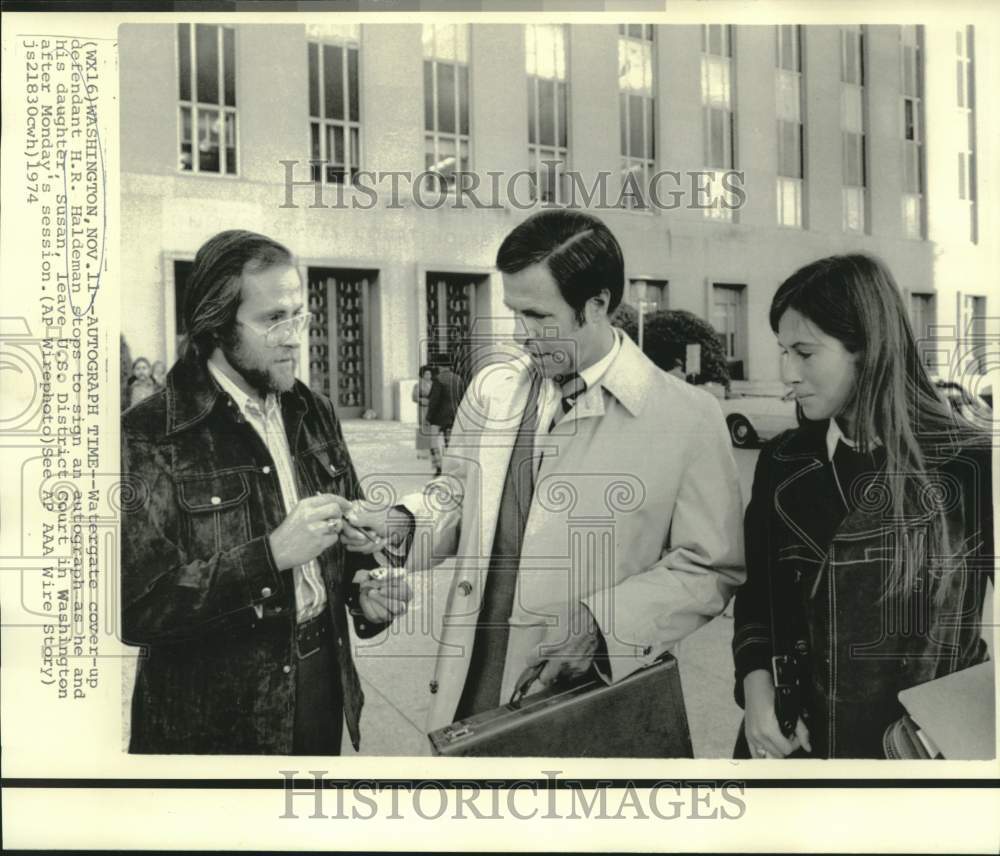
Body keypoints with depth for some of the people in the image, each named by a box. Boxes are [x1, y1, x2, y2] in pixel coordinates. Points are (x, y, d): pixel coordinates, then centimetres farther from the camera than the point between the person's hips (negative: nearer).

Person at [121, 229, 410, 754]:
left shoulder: (314, 415, 5)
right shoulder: (150, 437, -15)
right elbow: (134, 608, -21)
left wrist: (366, 594, -5)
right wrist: (270, 555, -27)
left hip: (325, 686, 6)